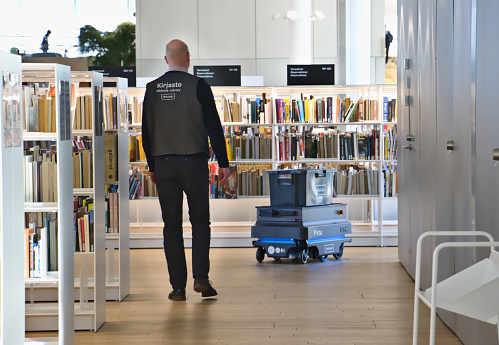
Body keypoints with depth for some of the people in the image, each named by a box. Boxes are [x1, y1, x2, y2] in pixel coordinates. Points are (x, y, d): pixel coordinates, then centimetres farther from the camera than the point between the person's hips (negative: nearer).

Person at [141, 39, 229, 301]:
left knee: (172, 226, 6)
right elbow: (213, 127, -6)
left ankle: (178, 287, 6)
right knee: (200, 221, 9)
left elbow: (146, 130, 8)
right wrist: (223, 163, -1)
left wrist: (152, 166, 16)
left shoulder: (152, 89, 3)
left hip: (163, 164, 2)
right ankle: (200, 277, -4)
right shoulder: (198, 86, -6)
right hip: (194, 162, -2)